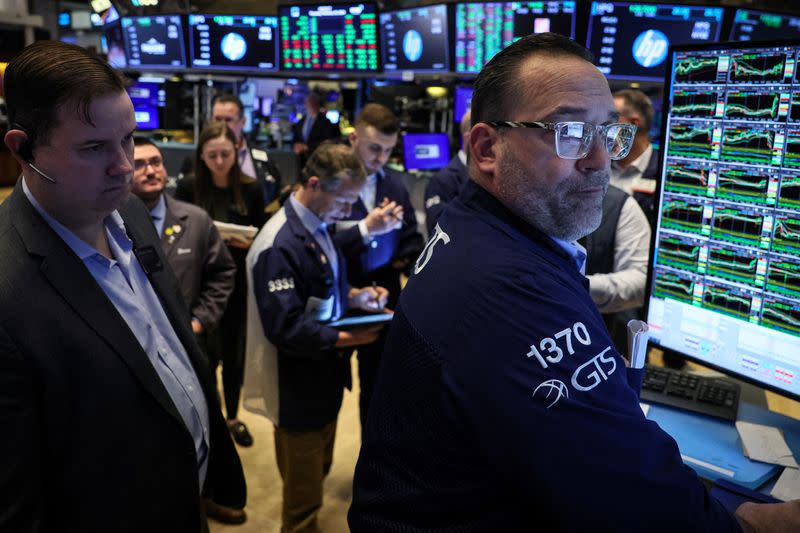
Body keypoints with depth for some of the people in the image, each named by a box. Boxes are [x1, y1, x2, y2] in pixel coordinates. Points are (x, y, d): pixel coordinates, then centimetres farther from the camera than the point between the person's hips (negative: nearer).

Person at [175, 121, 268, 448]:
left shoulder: (251, 189, -2)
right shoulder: (187, 189, -6)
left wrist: (250, 243, -18)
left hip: (240, 286, 2)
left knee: (234, 354, 14)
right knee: (208, 354, -1)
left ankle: (232, 417, 35)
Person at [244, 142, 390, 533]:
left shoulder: (318, 227, 5)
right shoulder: (281, 244, -26)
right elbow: (286, 329, -27)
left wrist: (354, 297, 0)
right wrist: (347, 338, -21)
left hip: (324, 377, 9)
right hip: (299, 388, -9)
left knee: (318, 472, 25)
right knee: (303, 494, 10)